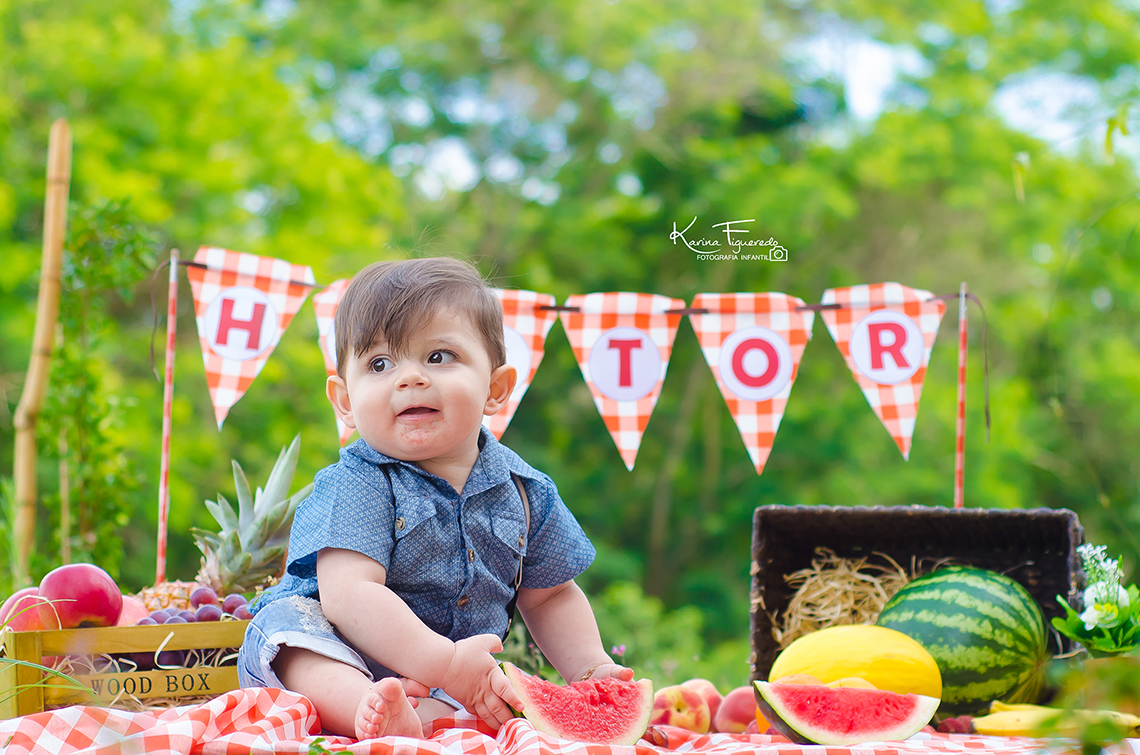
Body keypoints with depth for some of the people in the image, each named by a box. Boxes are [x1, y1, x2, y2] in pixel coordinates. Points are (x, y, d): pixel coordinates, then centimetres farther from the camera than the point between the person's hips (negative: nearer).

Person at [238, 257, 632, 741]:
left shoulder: (526, 492, 3)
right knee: (289, 621, -32)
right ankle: (368, 707, -56)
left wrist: (591, 668, 0)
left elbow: (549, 596, 17)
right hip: (344, 660, -4)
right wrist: (443, 662, -36)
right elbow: (347, 593, -28)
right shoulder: (358, 485, -13)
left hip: (455, 683, 4)